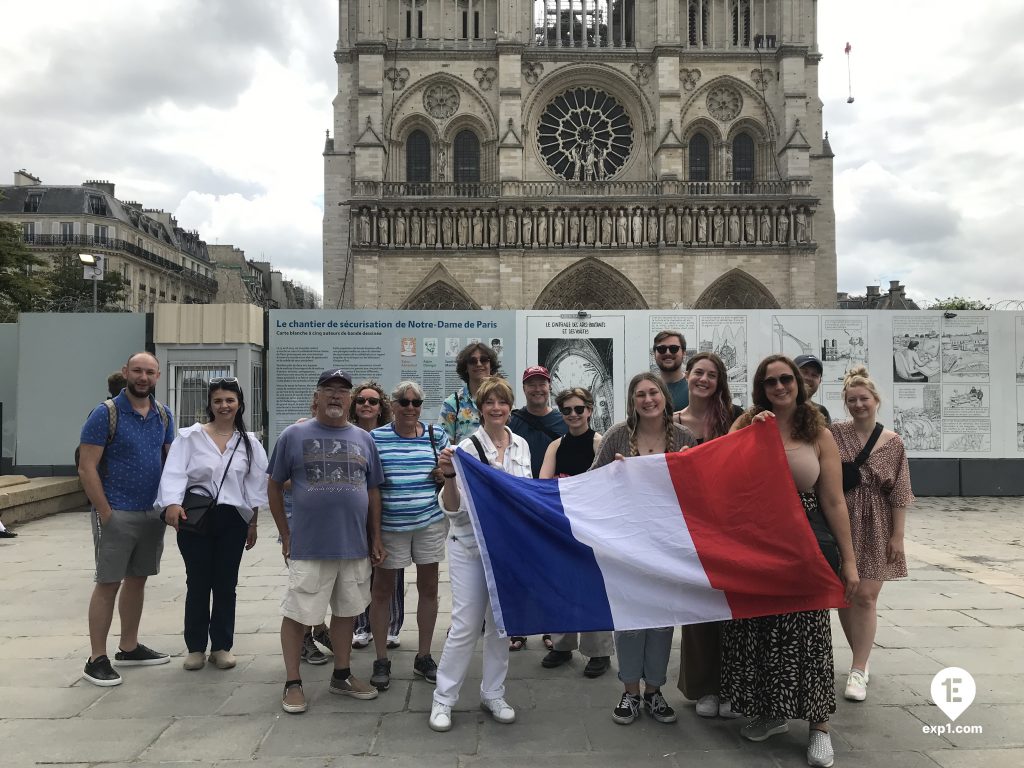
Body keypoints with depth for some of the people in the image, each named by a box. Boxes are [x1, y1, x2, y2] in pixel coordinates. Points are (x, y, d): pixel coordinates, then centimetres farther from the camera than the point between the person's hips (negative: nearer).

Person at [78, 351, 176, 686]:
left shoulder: (164, 415, 7)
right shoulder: (105, 413, -10)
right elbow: (86, 468, -12)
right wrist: (106, 513, -15)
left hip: (153, 513, 6)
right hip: (117, 514, -6)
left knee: (137, 580, 14)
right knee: (108, 584, 0)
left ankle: (129, 648, 27)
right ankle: (97, 659, 11)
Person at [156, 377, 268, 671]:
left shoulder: (249, 443, 5)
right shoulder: (190, 436, -2)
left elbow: (255, 486, 7)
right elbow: (175, 472, -12)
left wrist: (253, 523, 6)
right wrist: (172, 504, -29)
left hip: (233, 520, 2)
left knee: (226, 583, 9)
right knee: (197, 583, 7)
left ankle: (222, 646, 21)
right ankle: (195, 647, 22)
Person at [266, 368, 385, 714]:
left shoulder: (363, 439, 7)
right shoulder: (294, 435, -2)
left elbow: (373, 492, 11)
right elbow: (274, 486, 3)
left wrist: (375, 539, 9)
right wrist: (285, 535, 0)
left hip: (355, 546, 4)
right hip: (309, 546, -3)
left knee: (346, 611, 14)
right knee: (297, 614, 3)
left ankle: (342, 676, 30)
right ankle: (293, 684, 19)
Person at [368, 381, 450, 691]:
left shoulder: (436, 436, 3)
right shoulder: (375, 438, -3)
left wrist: (446, 473, -8)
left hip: (430, 522, 2)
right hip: (389, 525, -2)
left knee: (428, 587, 10)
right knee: (382, 590, 7)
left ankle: (424, 657, 28)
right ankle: (381, 660, 24)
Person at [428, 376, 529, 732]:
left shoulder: (521, 445, 5)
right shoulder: (468, 448, -12)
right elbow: (453, 507, -13)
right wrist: (449, 476, -29)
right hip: (471, 546, -5)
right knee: (466, 624, -2)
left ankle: (493, 694, 29)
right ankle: (443, 699, 16)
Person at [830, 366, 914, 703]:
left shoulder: (893, 443, -1)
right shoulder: (833, 434, -4)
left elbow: (899, 495, 0)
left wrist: (897, 536, -2)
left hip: (876, 529, 0)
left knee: (865, 597, 0)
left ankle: (858, 670, 9)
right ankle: (862, 659, 27)